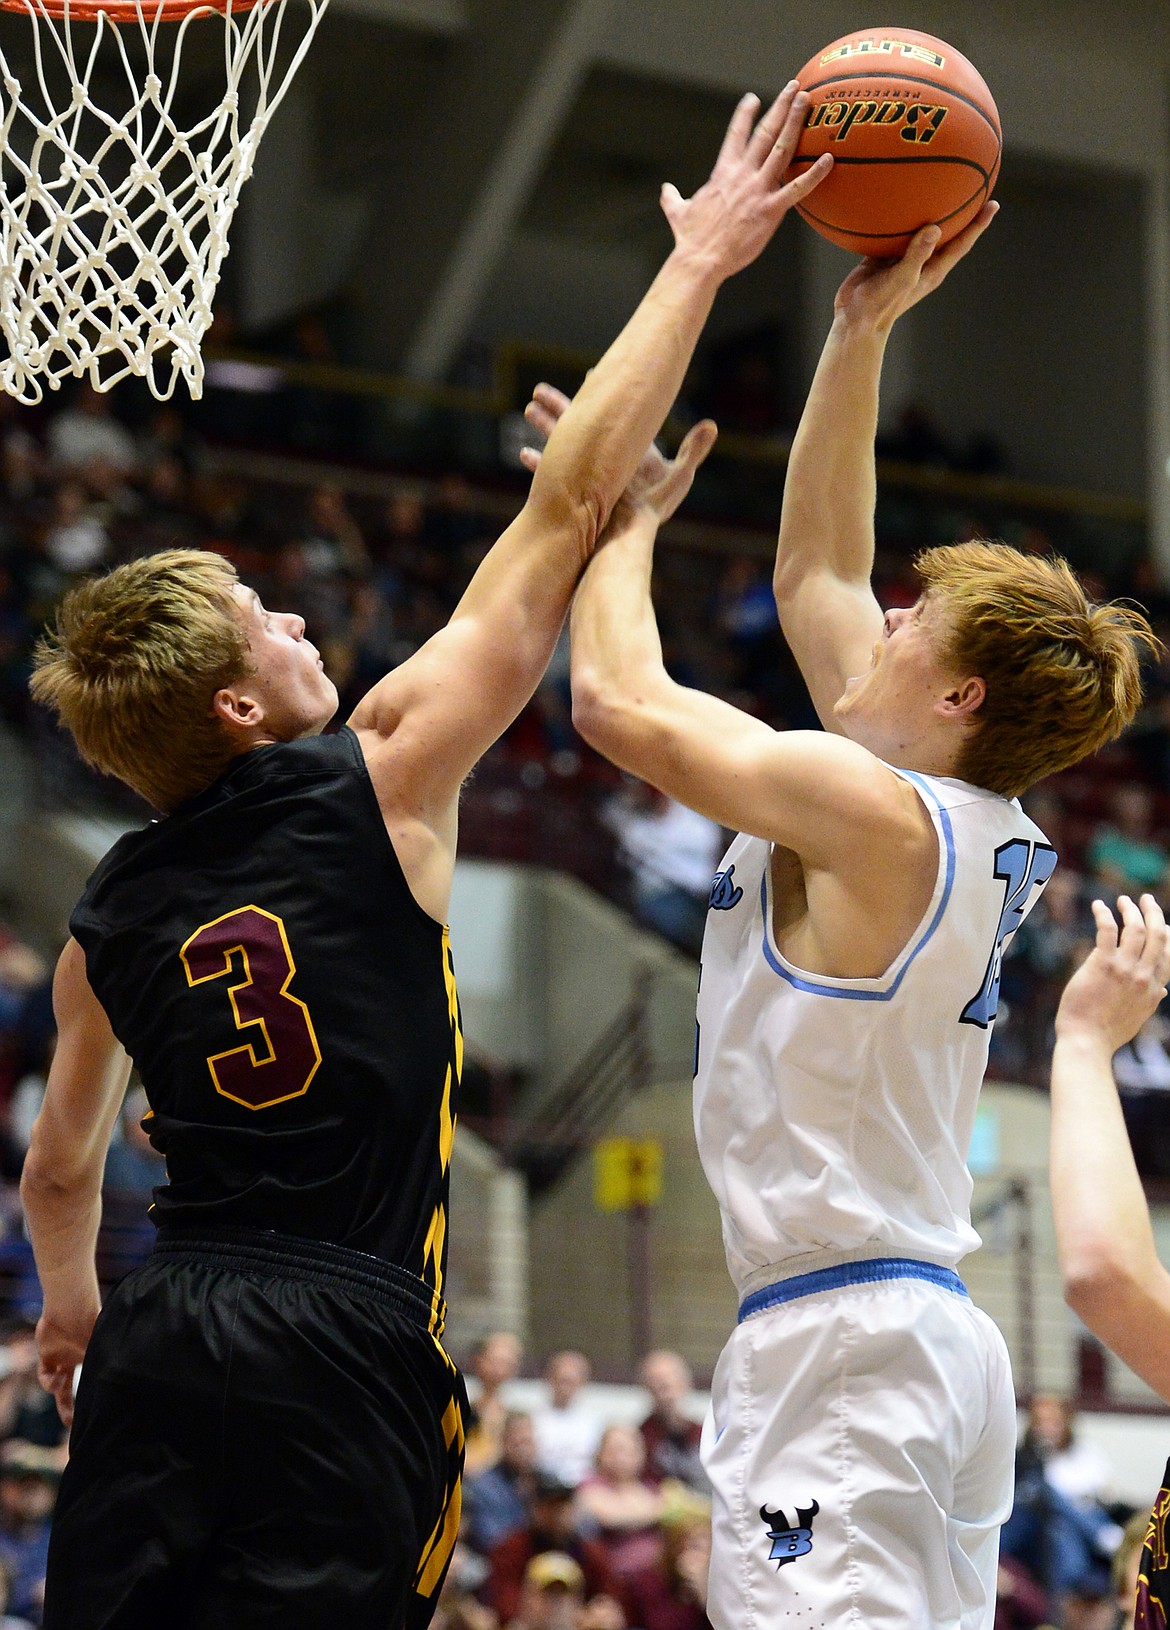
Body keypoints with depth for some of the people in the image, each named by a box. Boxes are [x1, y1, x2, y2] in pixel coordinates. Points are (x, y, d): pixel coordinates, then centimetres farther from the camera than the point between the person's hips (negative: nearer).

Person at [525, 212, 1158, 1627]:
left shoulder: (871, 811, -12)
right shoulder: (969, 821, 13)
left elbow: (618, 700, -9)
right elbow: (814, 571, 24)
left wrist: (624, 523, 9)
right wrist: (860, 336, 23)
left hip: (837, 1337, -10)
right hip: (937, 1335, 10)